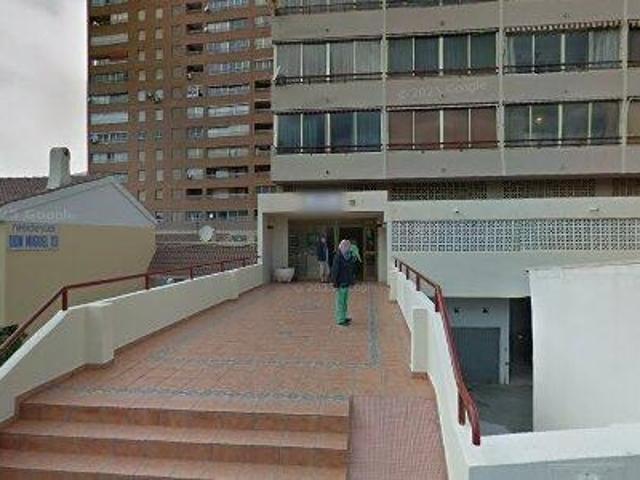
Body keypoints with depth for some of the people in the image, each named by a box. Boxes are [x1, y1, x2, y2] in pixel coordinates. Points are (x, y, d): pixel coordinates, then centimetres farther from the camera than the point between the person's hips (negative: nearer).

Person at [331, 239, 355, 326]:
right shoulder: (338, 257, -14)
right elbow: (334, 270, -16)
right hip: (340, 283, -8)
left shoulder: (349, 256, 9)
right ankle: (340, 320, 4)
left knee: (345, 300, 16)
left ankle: (345, 316, 27)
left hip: (347, 282, 8)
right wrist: (335, 282, -17)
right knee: (340, 301, -2)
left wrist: (351, 280, 14)